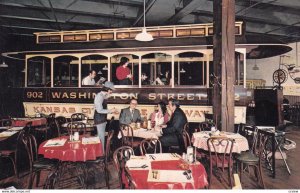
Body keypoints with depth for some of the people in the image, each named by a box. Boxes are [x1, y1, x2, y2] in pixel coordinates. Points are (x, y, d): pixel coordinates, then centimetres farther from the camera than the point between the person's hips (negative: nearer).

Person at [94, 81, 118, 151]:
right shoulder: (99, 96, -19)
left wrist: (112, 111, 7)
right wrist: (110, 111, -18)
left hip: (103, 119, 9)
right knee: (101, 137, -1)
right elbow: (99, 110, -24)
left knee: (102, 136, 17)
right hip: (99, 119, -9)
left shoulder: (104, 96, 8)